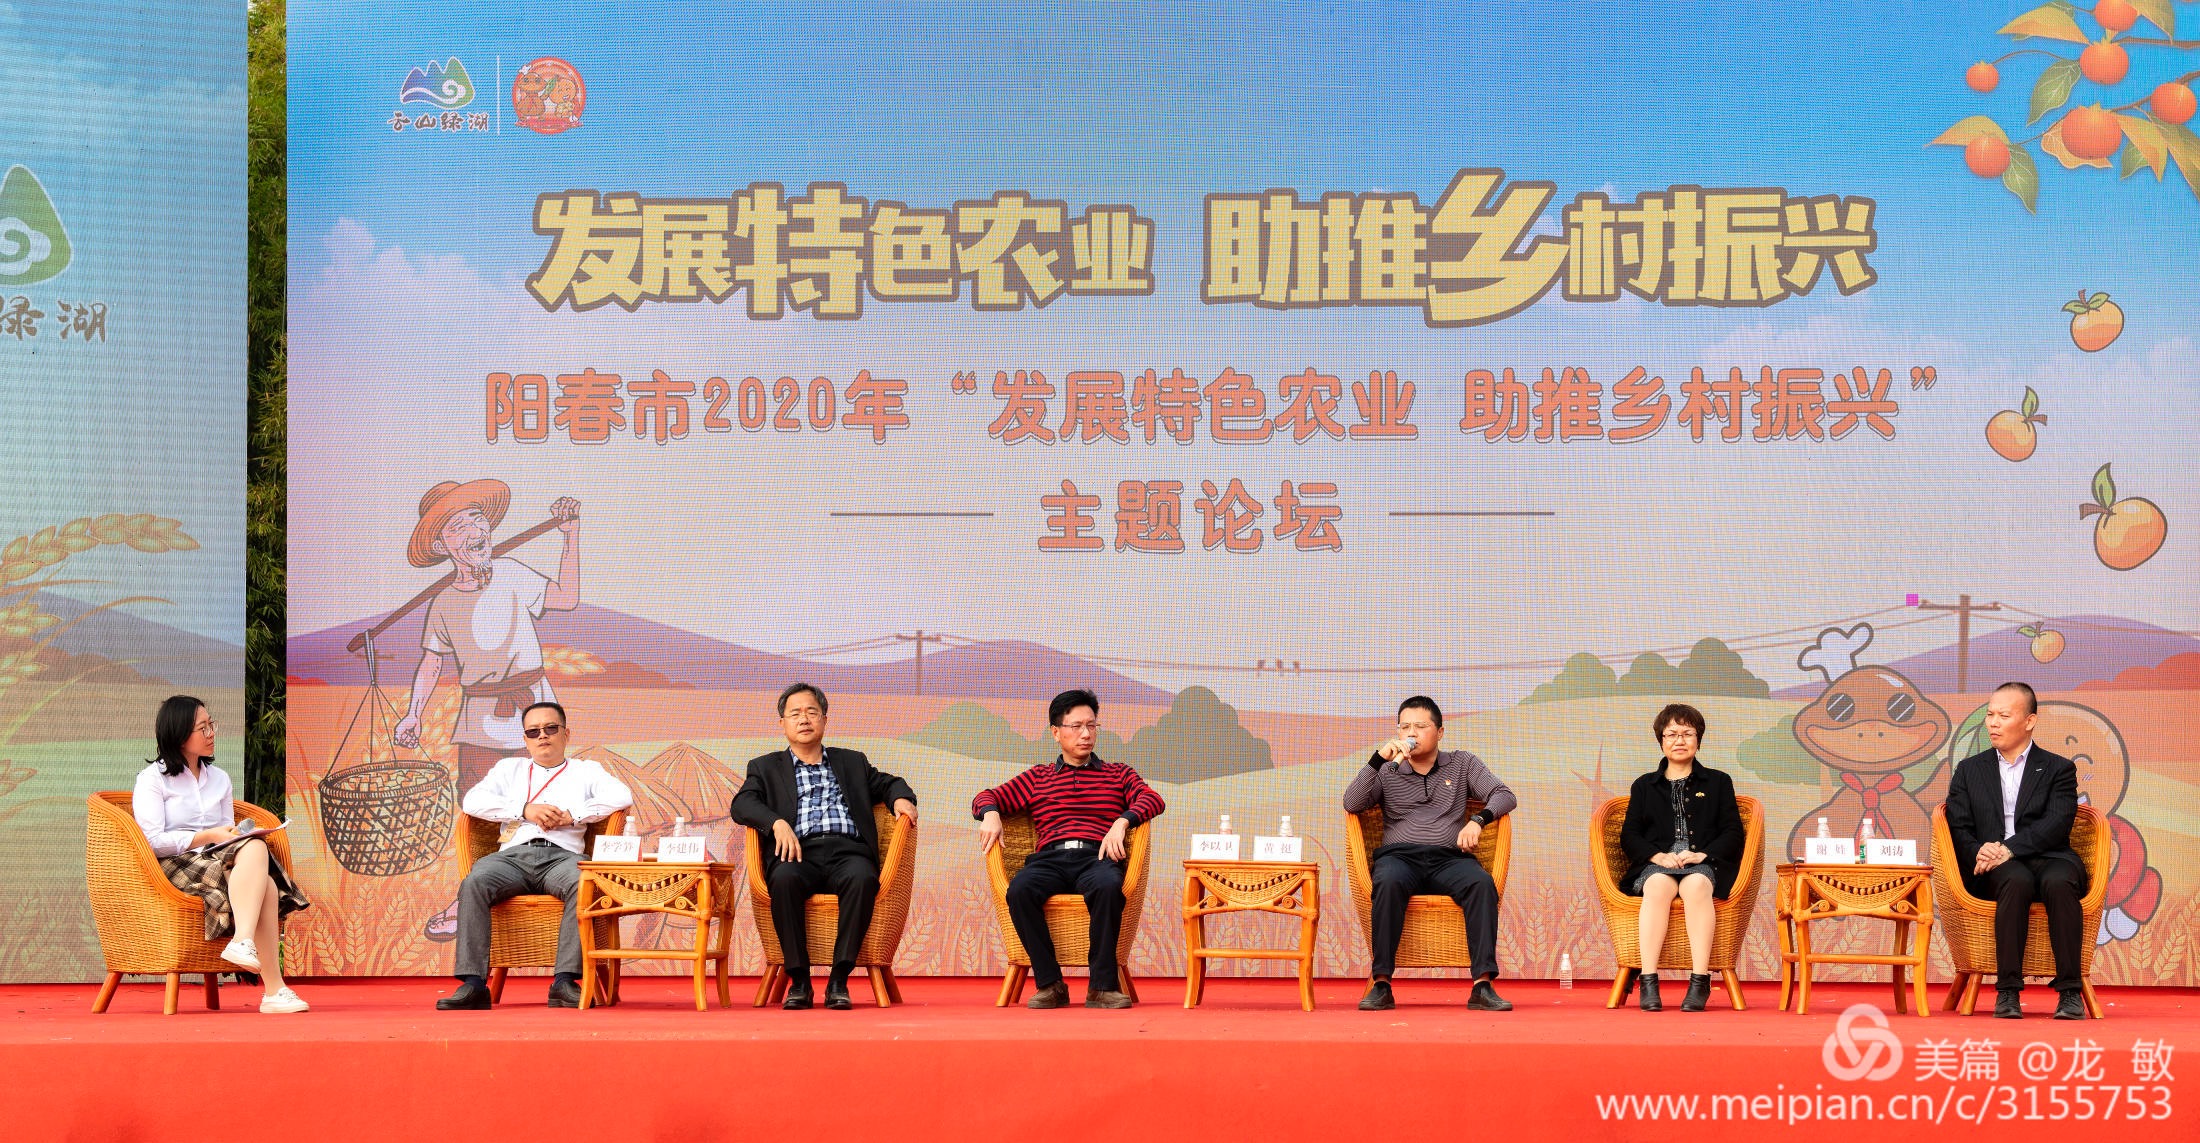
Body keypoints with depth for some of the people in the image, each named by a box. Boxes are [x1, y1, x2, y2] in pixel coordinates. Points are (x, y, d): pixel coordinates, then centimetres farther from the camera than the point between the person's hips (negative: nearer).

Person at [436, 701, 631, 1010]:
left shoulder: (586, 770, 25)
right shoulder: (510, 769, 29)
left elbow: (622, 796, 6)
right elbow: (472, 801, 11)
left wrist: (572, 816, -4)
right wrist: (525, 810, -1)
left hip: (562, 856, -1)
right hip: (514, 854, 1)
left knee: (583, 883, -38)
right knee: (474, 883, -33)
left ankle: (565, 982, -42)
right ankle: (473, 984, -39)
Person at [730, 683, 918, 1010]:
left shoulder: (852, 762, 31)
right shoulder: (766, 767, 23)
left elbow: (888, 783, 30)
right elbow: (742, 804, 7)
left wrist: (901, 799, 4)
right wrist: (776, 822, -13)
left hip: (847, 851, 1)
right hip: (799, 853, -1)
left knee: (862, 878, -36)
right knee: (784, 879, -38)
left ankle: (838, 980, -33)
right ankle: (799, 980, -28)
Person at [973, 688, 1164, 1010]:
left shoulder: (1118, 774, 25)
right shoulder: (1037, 778, 28)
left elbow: (1152, 799, 7)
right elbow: (988, 796, 23)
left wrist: (1122, 823, -13)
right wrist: (990, 813, -3)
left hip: (1097, 857, -1)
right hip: (1050, 859, 1)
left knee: (1109, 886, -39)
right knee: (1020, 889, -34)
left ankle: (1102, 986, -31)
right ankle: (1050, 984, -27)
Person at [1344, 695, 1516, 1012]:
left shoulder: (1462, 764, 19)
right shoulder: (1387, 772, 18)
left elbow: (1505, 796, 10)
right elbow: (1351, 804, 2)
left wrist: (1478, 819, -11)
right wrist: (1379, 759, -7)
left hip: (1449, 858, 1)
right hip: (1399, 855, -1)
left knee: (1482, 883, -33)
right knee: (1390, 882, -37)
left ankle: (1483, 984, -38)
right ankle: (1380, 983, -36)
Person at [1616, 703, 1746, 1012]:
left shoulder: (1718, 782, 21)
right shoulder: (1644, 786, 23)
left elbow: (1733, 833, 11)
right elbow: (1629, 836, 13)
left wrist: (1702, 855, -8)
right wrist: (1658, 857, -8)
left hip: (1703, 864, -1)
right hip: (1655, 864, 1)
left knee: (1696, 885, -39)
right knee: (1658, 885, -37)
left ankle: (1700, 983, -43)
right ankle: (1648, 983, -43)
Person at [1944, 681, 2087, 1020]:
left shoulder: (2058, 769, 13)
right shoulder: (1969, 770, 22)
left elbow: (2057, 823, -4)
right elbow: (1958, 827, 11)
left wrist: (2010, 848, -19)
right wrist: (1979, 852, -12)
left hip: (2048, 858, -1)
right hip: (1994, 869, 1)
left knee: (2059, 882, -38)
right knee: (2017, 881, -37)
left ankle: (2070, 992, -35)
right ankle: (2008, 991, -38)